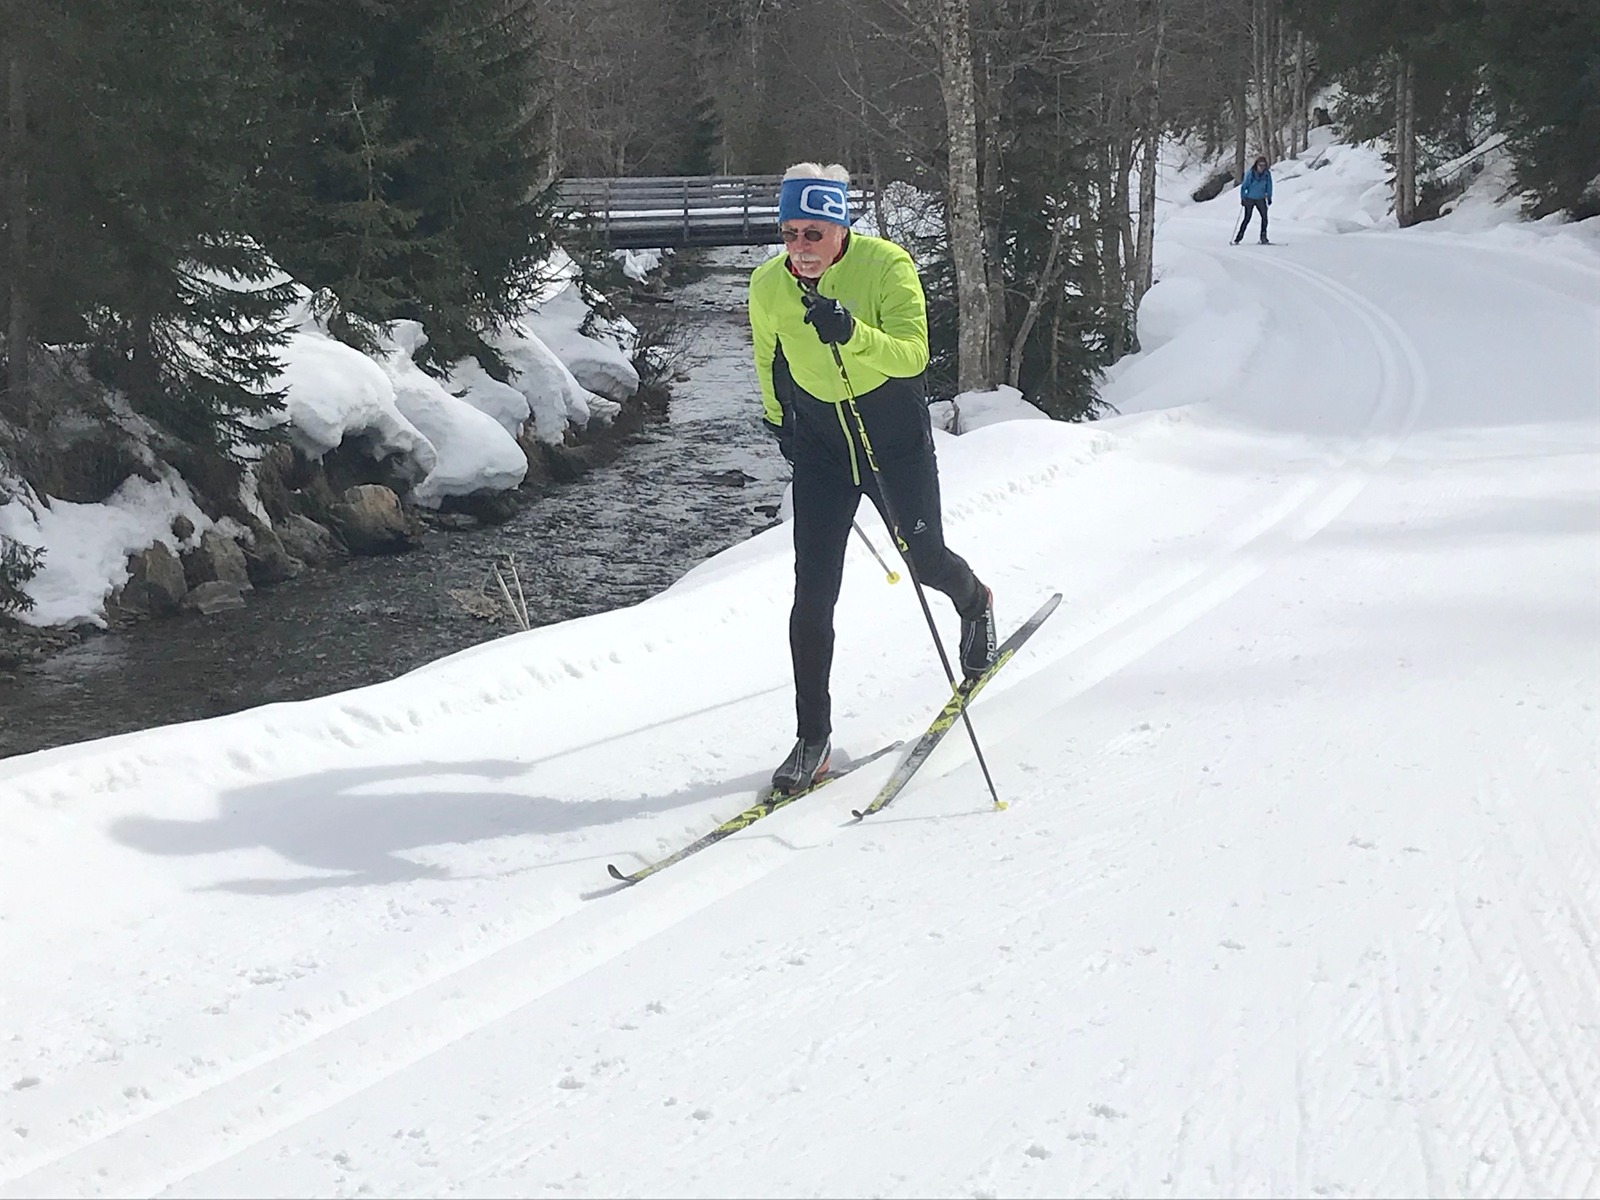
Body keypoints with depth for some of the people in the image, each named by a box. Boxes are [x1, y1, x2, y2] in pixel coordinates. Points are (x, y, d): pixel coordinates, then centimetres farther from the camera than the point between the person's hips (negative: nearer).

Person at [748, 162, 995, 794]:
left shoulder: (886, 265, -20)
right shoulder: (767, 286, -9)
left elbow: (913, 354, -29)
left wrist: (851, 333, -45)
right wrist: (779, 420, 19)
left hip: (894, 429, -2)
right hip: (819, 440, 2)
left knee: (924, 559, 10)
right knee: (813, 591, -6)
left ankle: (975, 603, 49)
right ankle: (812, 738, 1)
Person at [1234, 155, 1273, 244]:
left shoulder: (1267, 174, -5)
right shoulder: (1250, 173, -13)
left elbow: (1269, 187, 8)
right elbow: (1244, 186, -8)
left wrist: (1269, 197, 9)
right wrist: (1242, 198, -10)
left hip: (1261, 199, 2)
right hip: (1250, 199, -2)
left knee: (1264, 217, -11)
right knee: (1247, 218, -2)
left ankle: (1263, 237, -4)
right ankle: (1239, 237, 6)